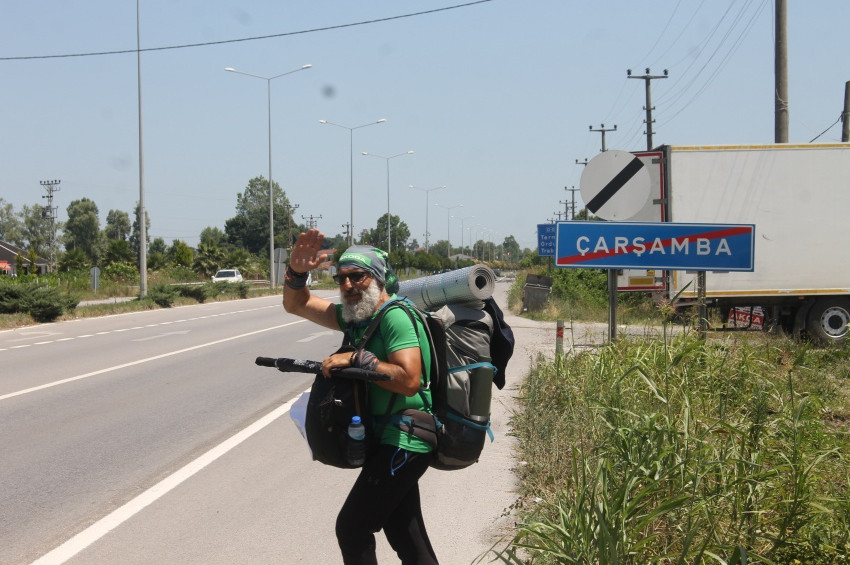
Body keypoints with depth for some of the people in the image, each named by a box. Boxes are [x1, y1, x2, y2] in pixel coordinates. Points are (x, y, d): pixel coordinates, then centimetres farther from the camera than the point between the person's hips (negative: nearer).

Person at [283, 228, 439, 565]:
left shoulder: (395, 317, -17)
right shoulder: (356, 316, 10)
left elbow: (409, 381, -27)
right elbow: (296, 305, 14)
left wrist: (356, 359, -23)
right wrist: (296, 271, -6)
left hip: (402, 444, -9)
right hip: (390, 440, 9)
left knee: (352, 528, -6)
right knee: (406, 537, 15)